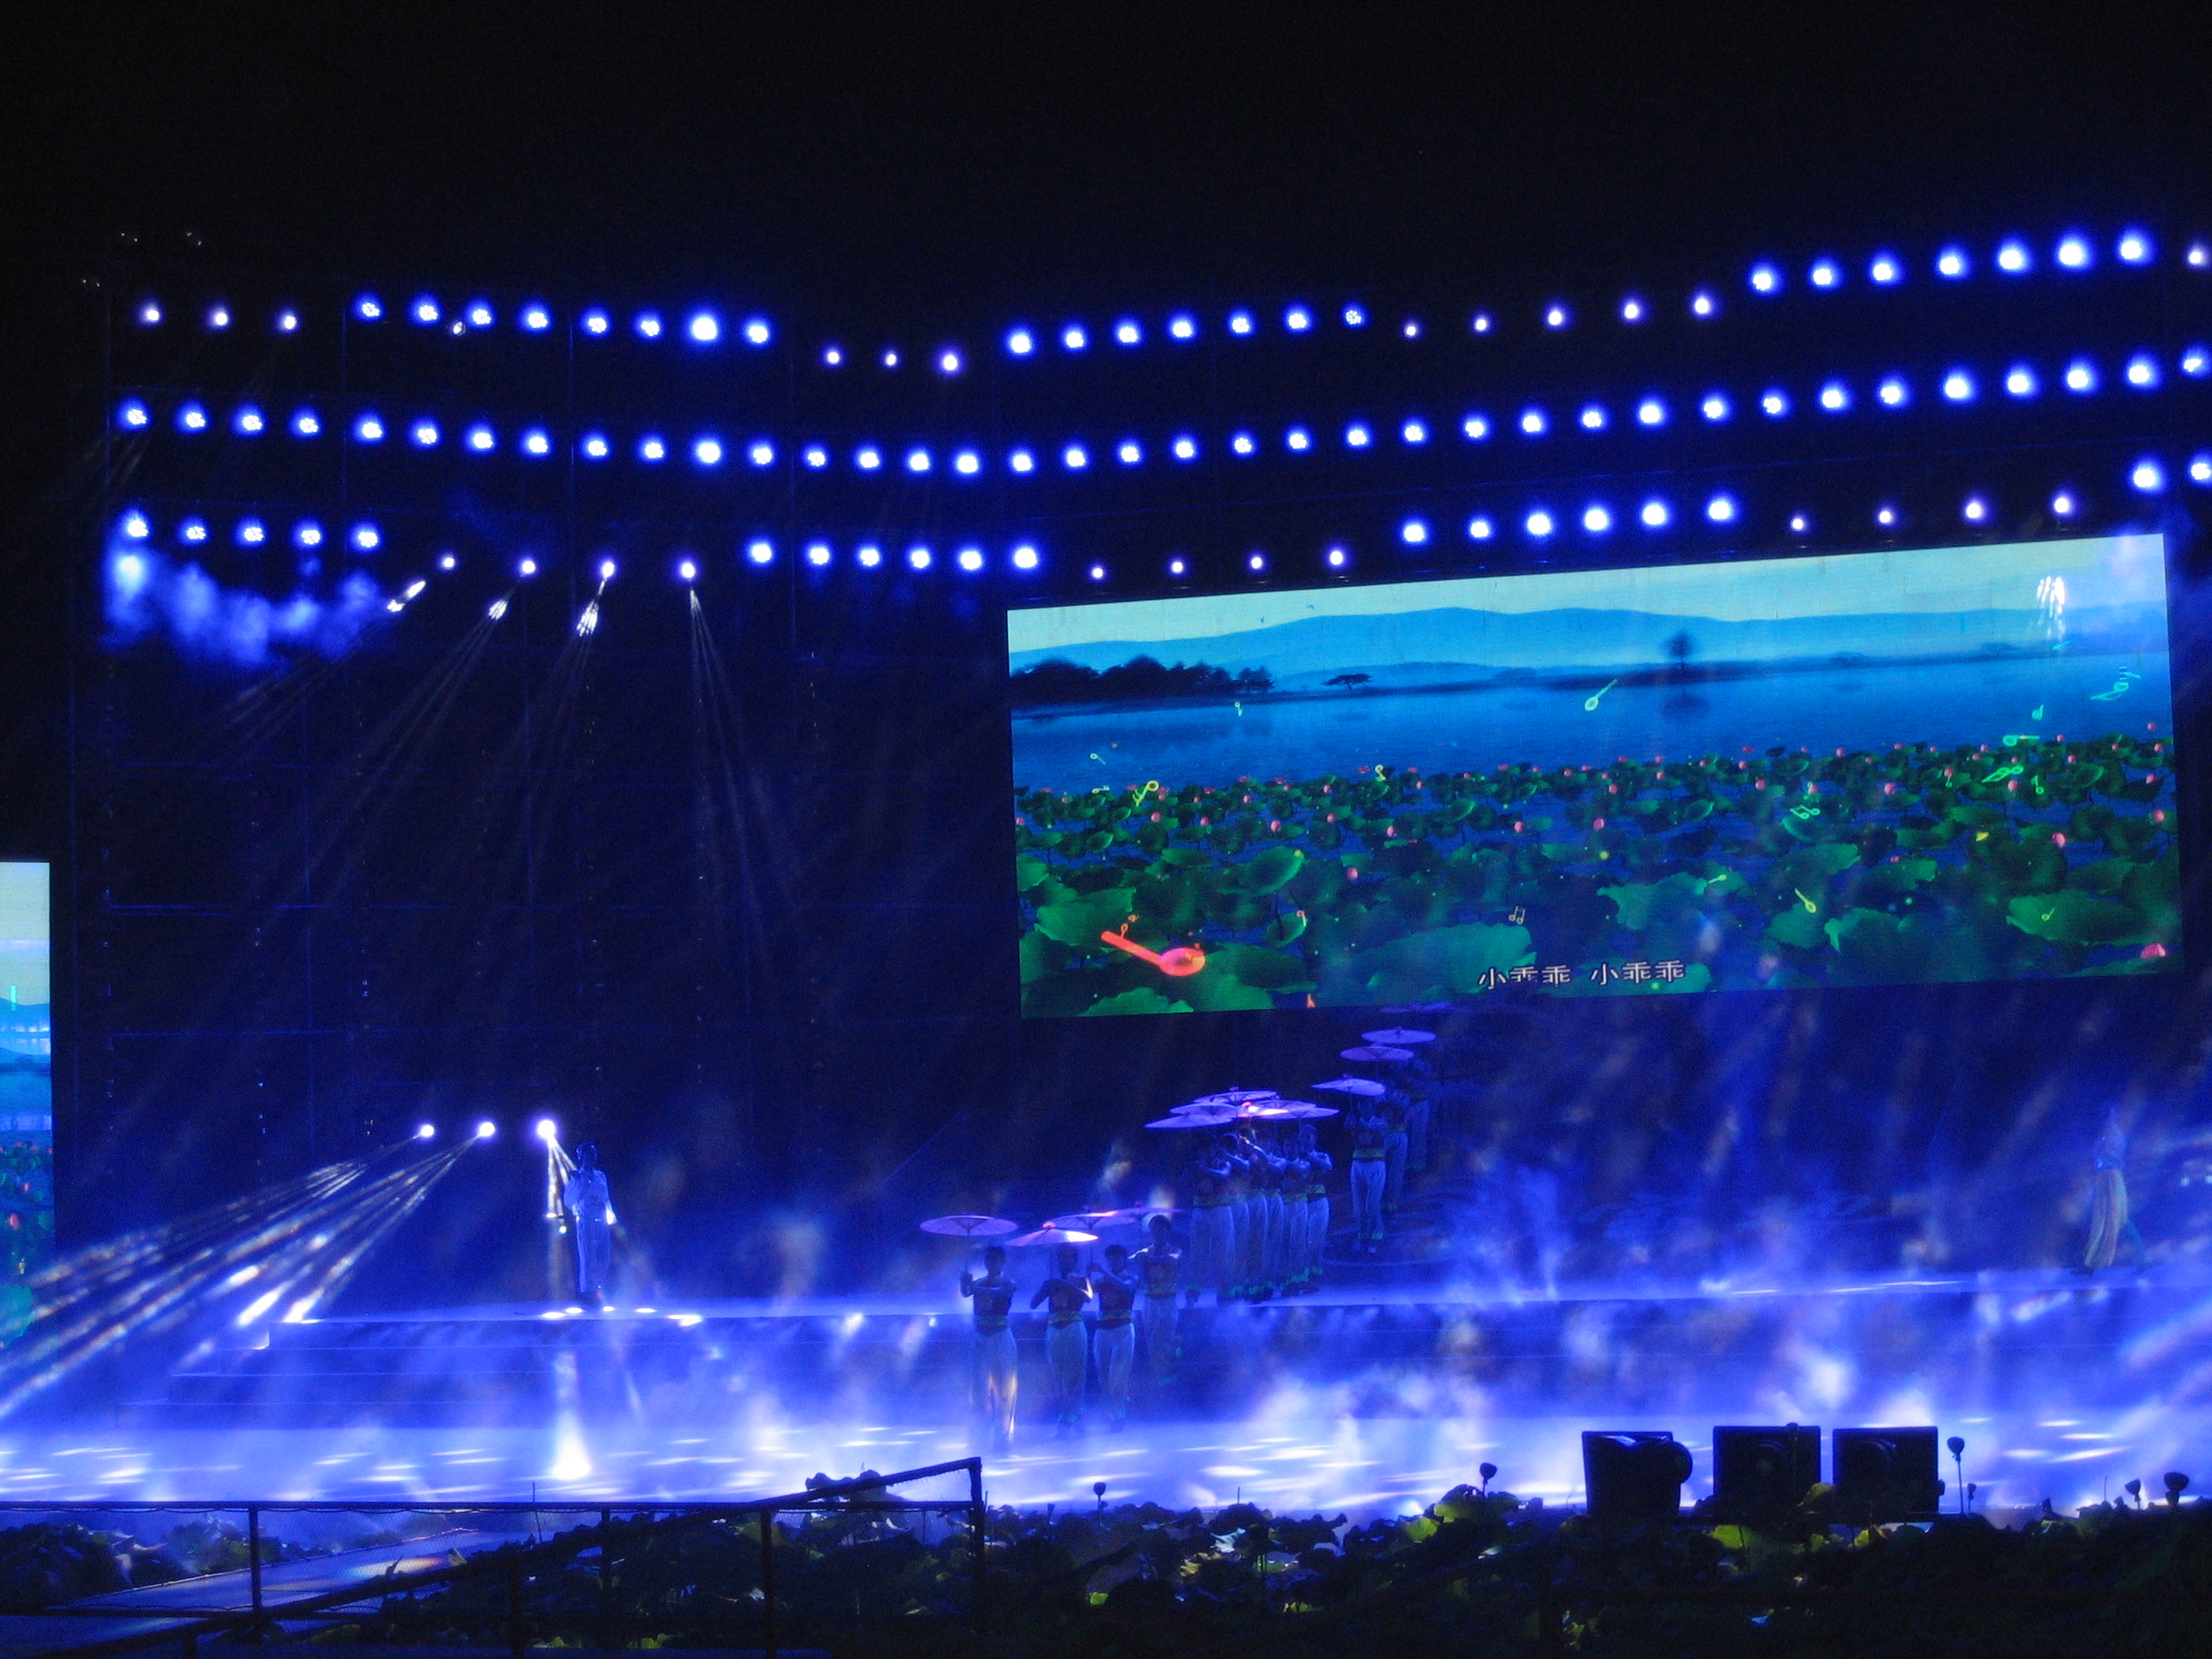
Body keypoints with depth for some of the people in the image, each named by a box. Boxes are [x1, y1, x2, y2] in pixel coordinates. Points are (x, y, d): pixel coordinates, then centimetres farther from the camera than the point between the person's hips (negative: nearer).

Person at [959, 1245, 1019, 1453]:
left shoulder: (1007, 1284, -1)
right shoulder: (979, 1283, 10)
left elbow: (998, 1293, -23)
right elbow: (965, 1292, -10)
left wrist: (974, 1288, -37)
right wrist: (965, 1283, -33)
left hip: (1000, 1339, -4)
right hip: (980, 1340, 4)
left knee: (1003, 1391, -3)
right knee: (980, 1391, 3)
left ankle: (1002, 1439, -1)